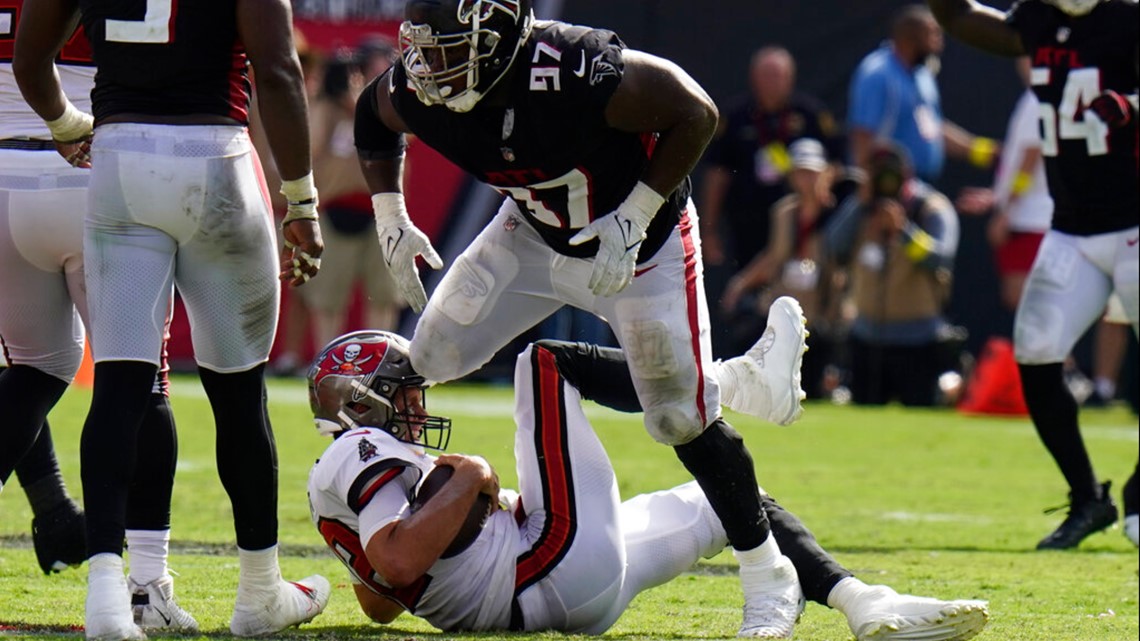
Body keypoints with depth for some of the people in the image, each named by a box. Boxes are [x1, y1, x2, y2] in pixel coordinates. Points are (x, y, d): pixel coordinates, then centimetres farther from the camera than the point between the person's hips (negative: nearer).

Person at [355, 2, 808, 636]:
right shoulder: (416, 95, -20)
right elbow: (373, 118, 6)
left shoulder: (578, 74, -38)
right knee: (434, 358, 0)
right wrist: (391, 216, -2)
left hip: (640, 238, -6)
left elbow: (696, 112, -26)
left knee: (684, 417, -7)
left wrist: (633, 216, -28)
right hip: (534, 232, 6)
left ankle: (768, 577, 13)